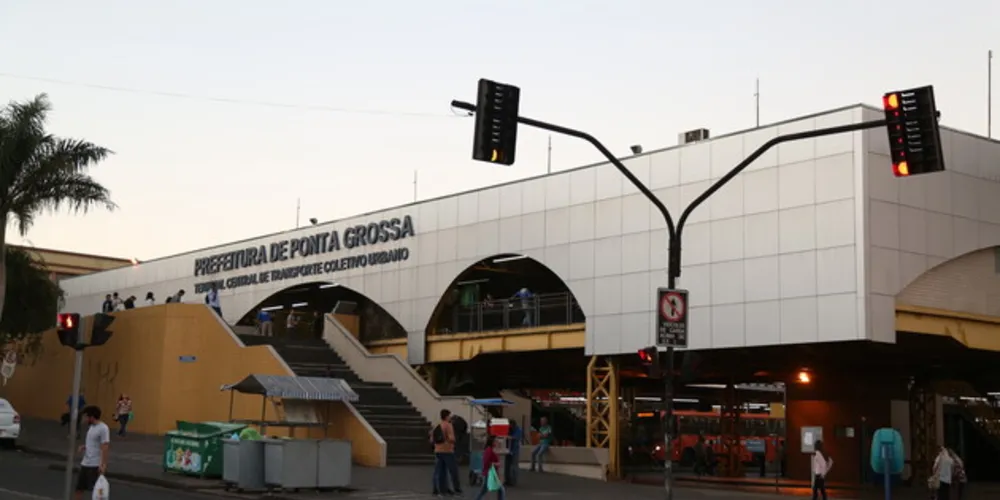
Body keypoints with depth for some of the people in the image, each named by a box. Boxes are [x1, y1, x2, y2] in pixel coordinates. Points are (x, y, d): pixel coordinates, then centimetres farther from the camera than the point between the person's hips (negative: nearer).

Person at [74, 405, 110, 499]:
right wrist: (84, 446, 5)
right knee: (79, 488, 12)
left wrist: (103, 464, -23)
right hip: (85, 463, 9)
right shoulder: (92, 427, 12)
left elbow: (104, 448, -20)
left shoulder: (103, 428, -16)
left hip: (96, 465, -9)